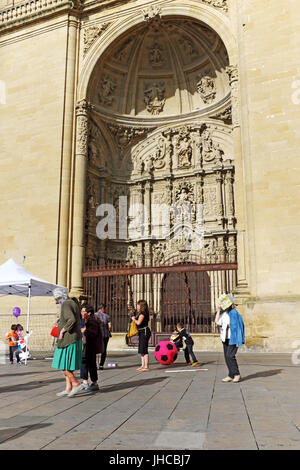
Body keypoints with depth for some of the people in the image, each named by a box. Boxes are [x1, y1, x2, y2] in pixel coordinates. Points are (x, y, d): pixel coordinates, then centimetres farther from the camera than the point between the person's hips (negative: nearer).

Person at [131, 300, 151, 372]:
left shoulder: (142, 313, -13)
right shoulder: (143, 313, 17)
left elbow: (138, 322, -22)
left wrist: (133, 319, -5)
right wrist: (135, 318, 11)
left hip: (144, 332, -11)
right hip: (142, 332, 11)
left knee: (144, 349, -9)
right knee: (141, 350, 14)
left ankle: (146, 366, -7)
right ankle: (143, 365, 21)